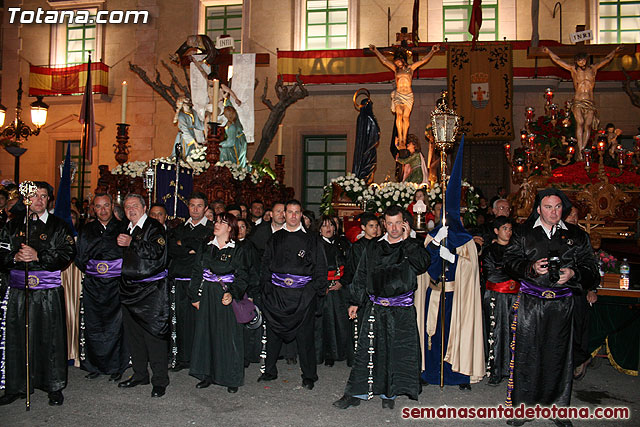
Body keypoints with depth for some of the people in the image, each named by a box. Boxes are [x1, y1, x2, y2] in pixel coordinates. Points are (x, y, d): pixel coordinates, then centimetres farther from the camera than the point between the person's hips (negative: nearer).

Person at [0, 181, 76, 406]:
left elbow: (67, 254, -7)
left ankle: (55, 387, 13)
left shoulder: (59, 226, 3)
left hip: (49, 292, -2)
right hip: (18, 290, 3)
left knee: (50, 338, 2)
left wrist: (38, 256, -16)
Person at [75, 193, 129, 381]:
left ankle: (115, 367, 12)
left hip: (116, 285, -2)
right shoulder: (87, 230, 11)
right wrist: (94, 269, -1)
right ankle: (95, 366, 18)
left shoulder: (122, 228, 4)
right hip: (92, 285, 2)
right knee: (93, 326, 4)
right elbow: (80, 259, 9)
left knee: (115, 326, 0)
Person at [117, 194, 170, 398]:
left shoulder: (155, 227, -5)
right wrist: (120, 244, 4)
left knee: (154, 332, -6)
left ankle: (160, 380, 2)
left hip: (152, 289, -7)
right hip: (130, 289, 8)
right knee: (133, 333, 13)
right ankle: (140, 374, 27)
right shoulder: (127, 230, 17)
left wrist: (131, 243, -17)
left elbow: (156, 251, -20)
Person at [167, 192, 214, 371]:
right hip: (180, 280, 4)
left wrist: (183, 243, -3)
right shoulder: (180, 228, 18)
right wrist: (190, 249, -9)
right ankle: (182, 358, 15)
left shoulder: (211, 228, 5)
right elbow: (170, 248, 3)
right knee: (181, 318, 5)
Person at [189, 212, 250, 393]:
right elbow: (196, 273, 11)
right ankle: (207, 375, 20)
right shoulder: (205, 247, 10)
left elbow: (242, 276, -5)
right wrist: (195, 296, 4)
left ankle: (232, 378, 9)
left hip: (226, 296, -4)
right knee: (206, 333, 7)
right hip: (207, 297, 4)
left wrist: (232, 293, -20)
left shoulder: (237, 250, -2)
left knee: (229, 335, -2)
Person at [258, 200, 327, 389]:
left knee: (304, 333, 0)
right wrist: (266, 287, 4)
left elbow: (320, 267, 3)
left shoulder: (311, 239, 3)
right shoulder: (275, 238, 12)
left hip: (303, 293, -3)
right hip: (277, 292, 3)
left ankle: (309, 375, 12)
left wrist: (318, 289, -6)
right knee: (273, 330, 9)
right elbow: (265, 264, 15)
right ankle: (270, 370, 23)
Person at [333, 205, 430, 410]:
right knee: (367, 349, 2)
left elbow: (422, 264, -17)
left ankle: (388, 393, 18)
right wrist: (355, 302, 12)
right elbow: (361, 277, 15)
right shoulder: (373, 249, 10)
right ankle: (356, 393, 9)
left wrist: (406, 240, -13)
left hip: (402, 311, -2)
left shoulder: (412, 247, 4)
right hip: (374, 308, 2)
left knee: (397, 352, 2)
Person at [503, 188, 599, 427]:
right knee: (526, 353, -1)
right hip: (530, 303, -1)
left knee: (558, 354, 6)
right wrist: (531, 268, -15)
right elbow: (510, 262, 2)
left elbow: (590, 267, 8)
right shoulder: (524, 233, 7)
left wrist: (573, 273, -12)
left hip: (561, 305, 1)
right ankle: (521, 406, 11)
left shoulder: (576, 235, 9)